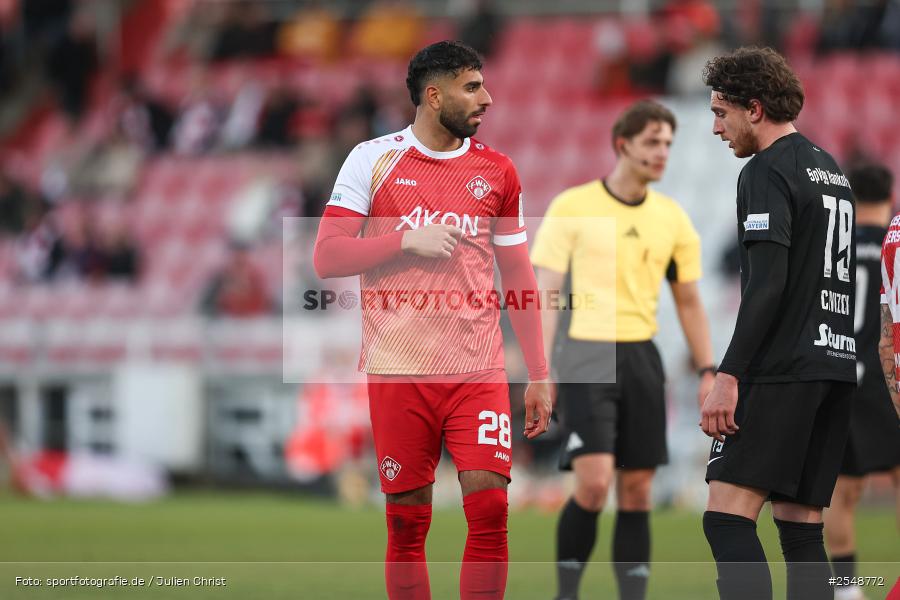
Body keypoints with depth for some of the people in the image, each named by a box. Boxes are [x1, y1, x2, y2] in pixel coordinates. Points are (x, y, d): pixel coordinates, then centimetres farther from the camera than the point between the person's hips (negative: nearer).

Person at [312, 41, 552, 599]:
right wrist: (406, 242, -13)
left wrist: (539, 375, 10)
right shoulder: (373, 159, 3)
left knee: (490, 507, -11)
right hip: (398, 368, -1)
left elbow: (519, 277, 14)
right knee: (407, 521, 2)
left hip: (478, 369, 1)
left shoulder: (497, 170, 10)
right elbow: (327, 256, -1)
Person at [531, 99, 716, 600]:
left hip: (643, 357, 4)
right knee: (594, 483, -16)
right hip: (588, 355, -4)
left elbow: (689, 301, 16)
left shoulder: (673, 218, 8)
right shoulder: (572, 208, -3)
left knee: (637, 492, 3)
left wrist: (708, 371, 7)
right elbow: (546, 293, -2)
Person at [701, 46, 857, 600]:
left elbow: (766, 283, -18)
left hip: (782, 369, -9)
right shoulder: (833, 170, 19)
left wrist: (729, 375, -20)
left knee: (728, 517, -13)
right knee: (802, 527, 8)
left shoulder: (767, 172, -8)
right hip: (837, 367, 9)